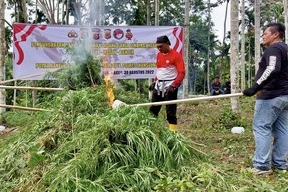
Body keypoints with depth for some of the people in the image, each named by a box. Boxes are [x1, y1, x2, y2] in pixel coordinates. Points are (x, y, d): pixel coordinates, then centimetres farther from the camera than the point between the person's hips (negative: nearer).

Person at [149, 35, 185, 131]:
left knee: (170, 112, -5)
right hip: (158, 86, 7)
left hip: (170, 87, -7)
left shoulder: (176, 55, -10)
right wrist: (154, 82, 16)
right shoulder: (159, 55, 12)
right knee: (152, 110, 9)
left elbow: (182, 73, -15)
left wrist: (173, 85, -24)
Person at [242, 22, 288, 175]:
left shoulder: (273, 48, -12)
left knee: (261, 127, -7)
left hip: (271, 95, -10)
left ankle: (262, 166, -8)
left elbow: (273, 69, -28)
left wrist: (255, 87, -31)